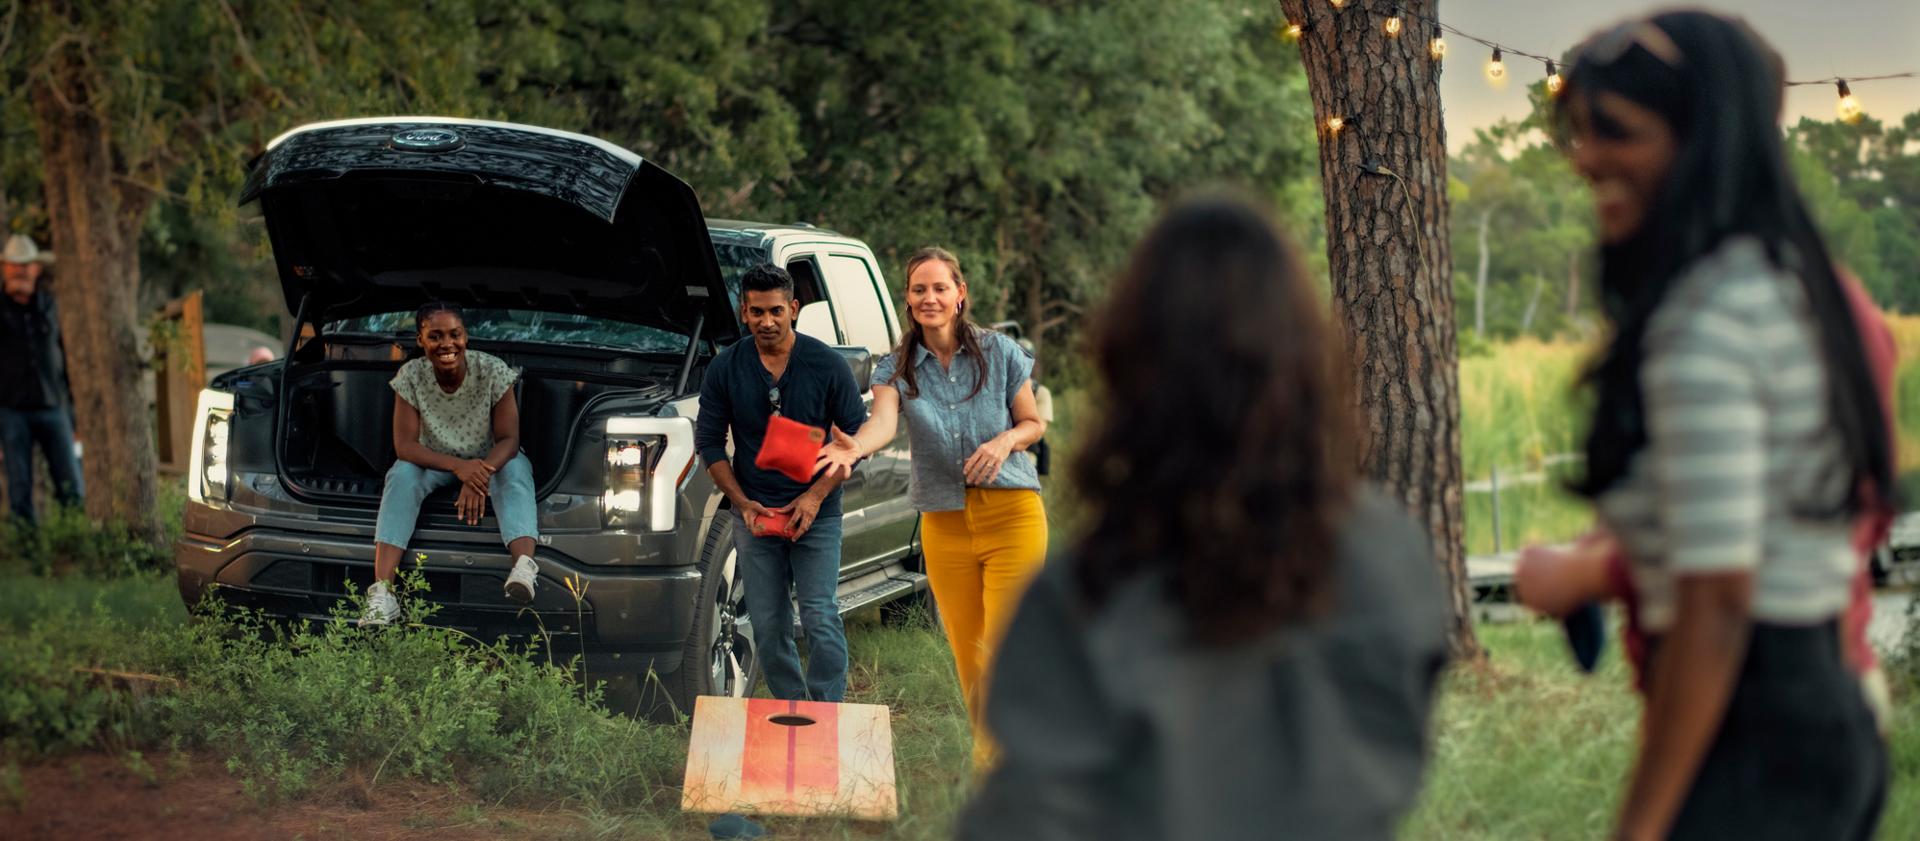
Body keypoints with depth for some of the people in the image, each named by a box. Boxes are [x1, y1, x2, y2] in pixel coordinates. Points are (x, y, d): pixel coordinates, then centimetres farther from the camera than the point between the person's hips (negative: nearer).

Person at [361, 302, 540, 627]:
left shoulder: (493, 371, -21)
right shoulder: (410, 377, -19)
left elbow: (508, 439, -18)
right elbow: (405, 445, -20)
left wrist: (479, 475, -39)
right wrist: (458, 467, -36)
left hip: (489, 460, 0)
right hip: (435, 462, 0)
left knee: (516, 470, -33)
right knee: (401, 475, -30)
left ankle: (524, 564, -59)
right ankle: (382, 590, -44)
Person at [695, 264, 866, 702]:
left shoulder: (827, 365, -4)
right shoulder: (725, 369, 0)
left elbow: (858, 435, 1)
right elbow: (709, 441, 6)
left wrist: (817, 494, -9)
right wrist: (742, 502, -6)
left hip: (816, 515, -2)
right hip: (755, 515, 2)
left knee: (821, 622, -9)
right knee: (768, 629, 3)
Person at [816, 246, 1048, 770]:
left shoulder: (998, 352, 2)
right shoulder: (896, 368, 3)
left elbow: (1033, 423, 8)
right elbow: (884, 421, -18)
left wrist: (1006, 442, -14)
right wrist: (854, 446, -41)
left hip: (1012, 512, -2)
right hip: (944, 524, 2)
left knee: (1005, 646, -12)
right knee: (967, 650, 5)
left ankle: (993, 758, -8)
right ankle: (987, 750, 18)